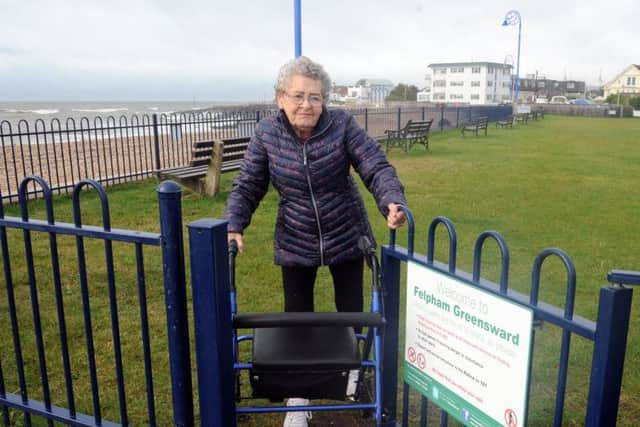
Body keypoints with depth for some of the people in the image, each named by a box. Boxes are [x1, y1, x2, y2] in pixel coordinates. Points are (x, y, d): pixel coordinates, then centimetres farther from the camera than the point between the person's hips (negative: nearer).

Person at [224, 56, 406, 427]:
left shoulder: (342, 124, -16)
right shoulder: (267, 133, -11)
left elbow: (376, 167, -20)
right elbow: (248, 186, -7)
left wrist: (393, 201, -40)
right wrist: (234, 226, -22)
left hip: (347, 237, 0)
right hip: (296, 244, 1)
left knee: (351, 312, 15)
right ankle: (298, 397, 29)